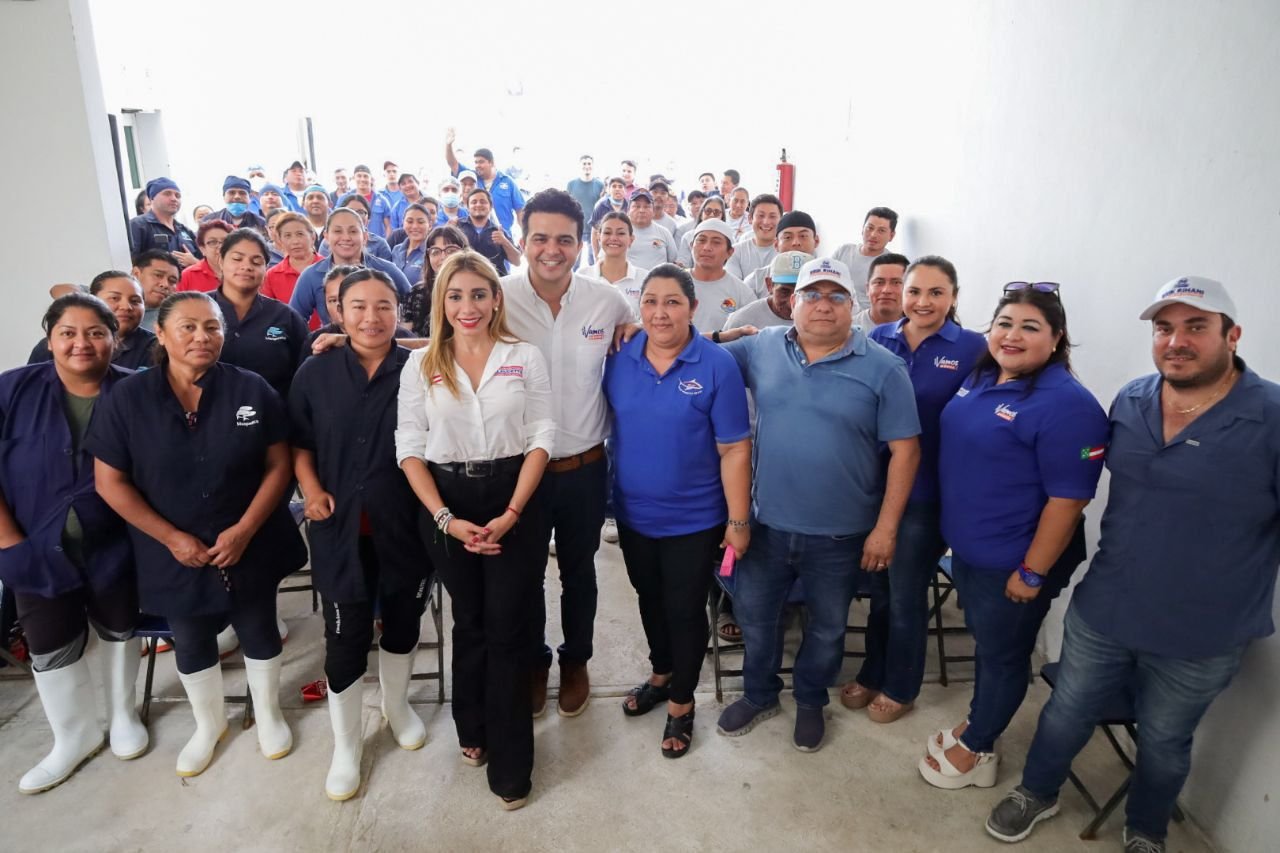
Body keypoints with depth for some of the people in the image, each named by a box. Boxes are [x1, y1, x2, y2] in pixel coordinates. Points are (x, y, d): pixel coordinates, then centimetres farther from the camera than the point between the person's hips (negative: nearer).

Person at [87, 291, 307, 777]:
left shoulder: (252, 390, -10)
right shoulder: (126, 399, -9)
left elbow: (278, 466, -8)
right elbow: (110, 481, -6)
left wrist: (244, 530, -17)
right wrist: (172, 538, -12)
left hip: (250, 546, 0)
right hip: (173, 553, 1)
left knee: (259, 631, 16)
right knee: (191, 643, 20)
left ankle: (268, 713, 42)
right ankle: (208, 724, 46)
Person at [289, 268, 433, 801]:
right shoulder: (315, 373, -2)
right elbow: (299, 444, 7)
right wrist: (311, 489, -8)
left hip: (405, 525, 0)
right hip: (340, 528, 0)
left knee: (402, 621, 18)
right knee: (345, 638, 6)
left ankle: (397, 704, 46)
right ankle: (345, 746, 28)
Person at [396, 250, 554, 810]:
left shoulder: (526, 358, -1)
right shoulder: (420, 365, 1)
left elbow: (541, 438, -4)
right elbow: (410, 448, -1)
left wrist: (512, 513, -13)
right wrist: (446, 518, -11)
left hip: (514, 501, -1)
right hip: (447, 506, 1)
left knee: (507, 630, 2)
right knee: (470, 623, 16)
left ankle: (510, 764, 18)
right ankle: (473, 730, 39)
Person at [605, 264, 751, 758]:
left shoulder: (717, 366, -15)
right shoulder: (620, 360, -4)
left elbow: (734, 449, -13)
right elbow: (607, 426, 6)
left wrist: (738, 521, -12)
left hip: (693, 518, -4)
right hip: (633, 513, 4)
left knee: (685, 609, 12)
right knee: (650, 599, 23)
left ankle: (681, 703, 34)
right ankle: (660, 674, 48)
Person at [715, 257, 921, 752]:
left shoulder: (882, 368, -10)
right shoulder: (760, 349, -2)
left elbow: (905, 451, -8)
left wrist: (885, 528, -10)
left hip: (840, 534, -2)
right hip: (768, 523, 2)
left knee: (827, 626, 18)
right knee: (753, 613, 18)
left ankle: (810, 701, 45)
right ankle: (759, 695, 44)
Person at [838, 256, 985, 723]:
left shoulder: (972, 348, -8)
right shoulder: (877, 338, 1)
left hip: (926, 493, -3)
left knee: (906, 595, 12)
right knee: (877, 588, 18)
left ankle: (900, 687, 34)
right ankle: (872, 673, 39)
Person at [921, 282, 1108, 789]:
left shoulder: (1066, 405, -23)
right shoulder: (982, 377, 3)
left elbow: (1068, 500, -22)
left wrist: (1032, 572, -19)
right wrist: (954, 530, 16)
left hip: (1011, 562, -7)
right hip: (967, 548, 8)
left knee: (1003, 654, 14)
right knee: (984, 642, 24)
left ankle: (974, 749, 33)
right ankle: (978, 725, 44)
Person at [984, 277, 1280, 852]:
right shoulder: (1130, 400, -3)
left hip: (1202, 640, -3)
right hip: (1101, 612, 3)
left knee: (1164, 742, 21)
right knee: (1066, 713, 19)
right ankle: (1037, 793, 45)